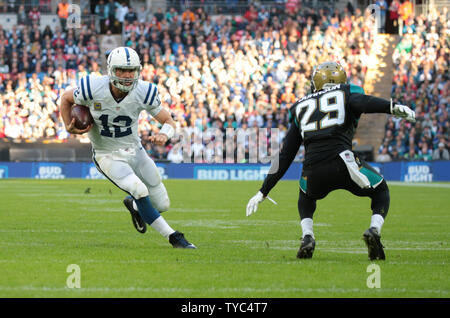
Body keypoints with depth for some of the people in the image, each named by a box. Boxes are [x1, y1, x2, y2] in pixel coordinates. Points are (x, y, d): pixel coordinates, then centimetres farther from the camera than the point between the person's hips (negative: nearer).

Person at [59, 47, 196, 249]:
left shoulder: (143, 92, -18)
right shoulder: (93, 88, -22)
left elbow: (168, 122, -8)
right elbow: (66, 98, 0)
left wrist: (163, 135, -30)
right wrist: (69, 127, -12)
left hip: (134, 150, 4)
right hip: (107, 156, -4)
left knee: (161, 205, 7)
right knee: (140, 191, -28)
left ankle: (133, 204, 43)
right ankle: (173, 237, -14)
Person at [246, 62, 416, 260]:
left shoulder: (301, 109, 27)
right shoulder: (347, 95, 19)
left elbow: (284, 157, 26)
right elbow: (362, 102, -9)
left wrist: (263, 192, 30)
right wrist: (392, 107, -25)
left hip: (313, 172, 3)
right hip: (343, 161, -3)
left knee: (306, 199, 37)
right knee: (380, 192, 25)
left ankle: (307, 237, 9)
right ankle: (374, 230, -3)